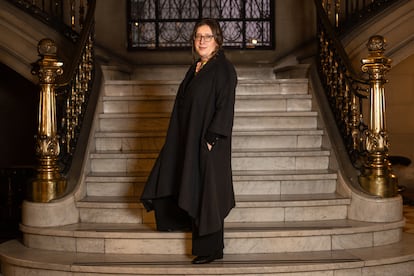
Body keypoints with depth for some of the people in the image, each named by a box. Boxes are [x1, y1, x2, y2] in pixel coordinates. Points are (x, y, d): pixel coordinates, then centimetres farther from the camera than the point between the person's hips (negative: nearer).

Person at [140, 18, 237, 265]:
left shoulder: (224, 69, -12)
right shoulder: (196, 68, 13)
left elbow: (225, 107, -18)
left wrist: (211, 138, -22)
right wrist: (182, 139, 15)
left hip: (208, 142, -8)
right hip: (187, 139, 8)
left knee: (206, 191, -1)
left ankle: (211, 248, 10)